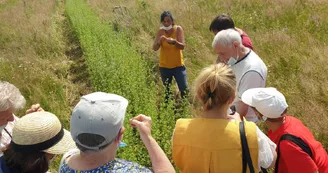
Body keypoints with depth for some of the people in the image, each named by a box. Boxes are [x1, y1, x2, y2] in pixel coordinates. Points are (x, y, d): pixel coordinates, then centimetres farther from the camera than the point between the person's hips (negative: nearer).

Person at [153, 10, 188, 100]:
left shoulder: (178, 29, -8)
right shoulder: (160, 31, -3)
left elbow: (182, 46, -16)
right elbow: (154, 48, -7)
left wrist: (174, 42, -36)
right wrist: (160, 41, -28)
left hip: (178, 65, -2)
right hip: (164, 66, 2)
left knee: (184, 89, -5)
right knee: (166, 91, 12)